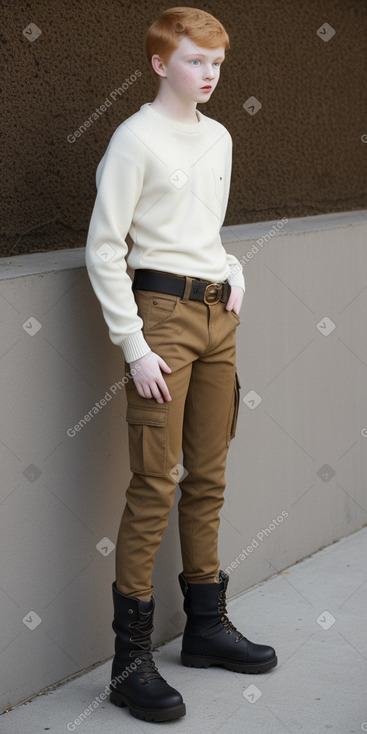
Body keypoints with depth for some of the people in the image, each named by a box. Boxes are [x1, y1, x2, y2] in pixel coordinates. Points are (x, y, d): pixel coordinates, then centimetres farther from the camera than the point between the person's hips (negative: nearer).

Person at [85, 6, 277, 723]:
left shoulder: (218, 138, 14)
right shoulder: (137, 138, -7)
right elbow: (104, 250, -10)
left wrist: (234, 272, 7)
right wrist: (134, 346, -15)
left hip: (218, 315, 7)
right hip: (163, 313, -7)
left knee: (209, 477, 12)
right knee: (154, 484, -9)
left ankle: (206, 624, 25)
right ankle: (130, 659, -3)